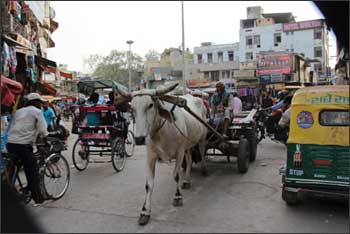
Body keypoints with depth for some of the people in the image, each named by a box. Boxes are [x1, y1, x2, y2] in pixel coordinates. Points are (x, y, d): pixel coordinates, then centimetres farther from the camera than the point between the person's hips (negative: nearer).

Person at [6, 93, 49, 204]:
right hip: (22, 145, -8)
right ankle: (37, 196, 5)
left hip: (10, 143, 8)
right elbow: (43, 130, -6)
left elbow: (13, 127, 24)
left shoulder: (19, 111, 23)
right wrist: (47, 139, 11)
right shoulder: (37, 111, 1)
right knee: (33, 170, 2)